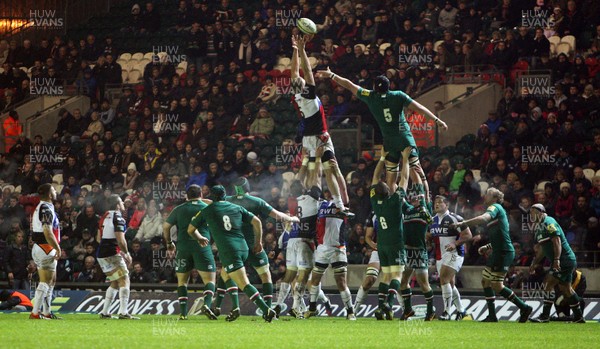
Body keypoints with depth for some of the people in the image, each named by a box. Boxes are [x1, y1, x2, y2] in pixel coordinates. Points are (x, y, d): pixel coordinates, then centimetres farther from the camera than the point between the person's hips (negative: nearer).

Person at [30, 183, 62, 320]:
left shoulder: (38, 208, 15)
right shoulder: (47, 209, -16)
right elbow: (47, 232, -24)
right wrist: (58, 248, -18)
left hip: (38, 247, 10)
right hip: (46, 249, -10)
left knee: (51, 280, 16)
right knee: (45, 282, -8)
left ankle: (46, 312, 18)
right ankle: (35, 313, -11)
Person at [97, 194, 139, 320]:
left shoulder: (105, 216, 15)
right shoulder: (118, 218, -12)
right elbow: (120, 240, -19)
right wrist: (126, 253, -2)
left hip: (101, 254, 9)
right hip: (112, 254, -9)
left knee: (115, 283, 18)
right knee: (124, 281, -5)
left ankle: (104, 312, 15)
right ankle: (123, 312, -15)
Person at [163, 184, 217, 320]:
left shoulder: (179, 209, 7)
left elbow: (166, 226, 8)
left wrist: (169, 243, 22)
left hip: (183, 247, 1)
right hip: (202, 247, -1)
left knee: (182, 281, 12)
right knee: (210, 279, 1)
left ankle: (183, 312, 3)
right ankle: (207, 304, -24)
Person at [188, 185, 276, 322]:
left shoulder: (207, 211, 9)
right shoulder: (237, 208, 16)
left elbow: (190, 229, 18)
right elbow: (256, 221, 11)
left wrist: (200, 238, 39)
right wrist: (258, 242, 21)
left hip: (228, 251, -5)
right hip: (243, 248, 5)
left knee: (245, 284, -12)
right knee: (225, 275, 29)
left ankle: (266, 310, -26)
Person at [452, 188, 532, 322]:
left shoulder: (495, 207, -8)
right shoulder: (498, 211, 22)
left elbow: (484, 218, -31)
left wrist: (463, 224, -32)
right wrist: (488, 247, 20)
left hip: (503, 253, -10)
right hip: (498, 252, 10)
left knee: (497, 286, -8)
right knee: (485, 281, 10)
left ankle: (524, 308, -3)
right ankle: (492, 316, 12)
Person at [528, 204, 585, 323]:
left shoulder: (548, 222, -13)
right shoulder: (539, 226, 18)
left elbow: (557, 241, -22)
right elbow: (542, 249, 26)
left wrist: (557, 259, -30)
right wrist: (535, 263, 18)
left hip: (564, 259, -10)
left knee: (548, 283, -15)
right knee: (566, 288, 14)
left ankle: (545, 316, -15)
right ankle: (578, 317, 20)